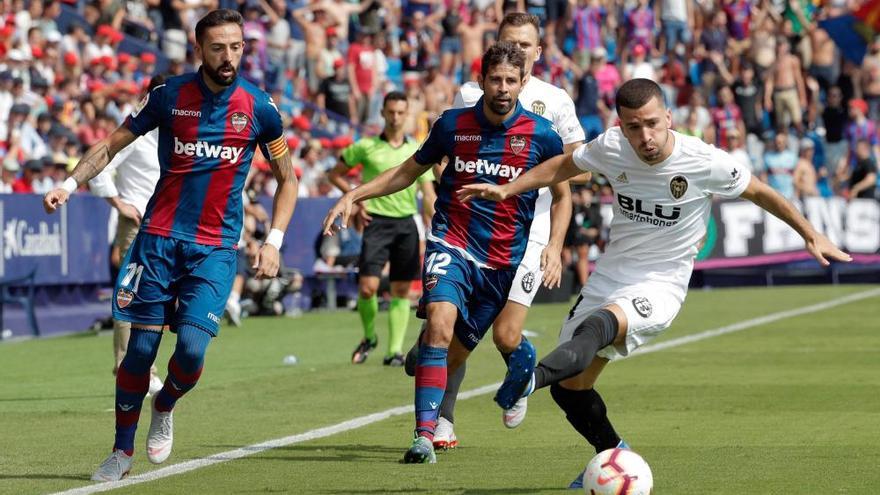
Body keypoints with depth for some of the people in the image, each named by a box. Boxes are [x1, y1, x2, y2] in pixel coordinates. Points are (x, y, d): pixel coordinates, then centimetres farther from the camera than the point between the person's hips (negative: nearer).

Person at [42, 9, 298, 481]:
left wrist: (273, 241, 1)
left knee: (191, 348, -15)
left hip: (216, 247, 0)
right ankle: (122, 452, 15)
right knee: (141, 348, -2)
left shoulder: (258, 107, -1)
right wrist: (70, 184, -7)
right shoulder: (169, 96, -2)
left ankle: (164, 409, 18)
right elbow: (112, 143, 8)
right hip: (159, 238, 0)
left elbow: (287, 179, 10)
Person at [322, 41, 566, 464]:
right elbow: (408, 172, 15)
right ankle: (424, 436, -27)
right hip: (452, 243, -1)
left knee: (457, 350, 1)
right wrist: (354, 195, 7)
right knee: (440, 323, -25)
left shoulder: (541, 135, -3)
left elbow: (561, 194, 13)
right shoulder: (453, 125, 0)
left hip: (506, 260, 1)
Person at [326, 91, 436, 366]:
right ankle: (369, 337, 14)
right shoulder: (366, 147, 2)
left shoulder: (417, 151, 8)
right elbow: (335, 174, 12)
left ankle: (395, 350, 8)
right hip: (377, 222, -2)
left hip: (406, 224, 2)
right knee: (367, 287, -11)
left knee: (401, 291, 2)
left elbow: (428, 194, 7)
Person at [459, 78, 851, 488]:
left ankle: (531, 378, -60)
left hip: (660, 286, -5)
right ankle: (613, 456, 30)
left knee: (597, 327, -38)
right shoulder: (611, 148, -7)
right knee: (569, 387, 6)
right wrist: (506, 189, 4)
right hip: (608, 276, 5)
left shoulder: (707, 163, -16)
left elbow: (759, 192, 1)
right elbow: (564, 166, 13)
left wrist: (812, 236, 7)